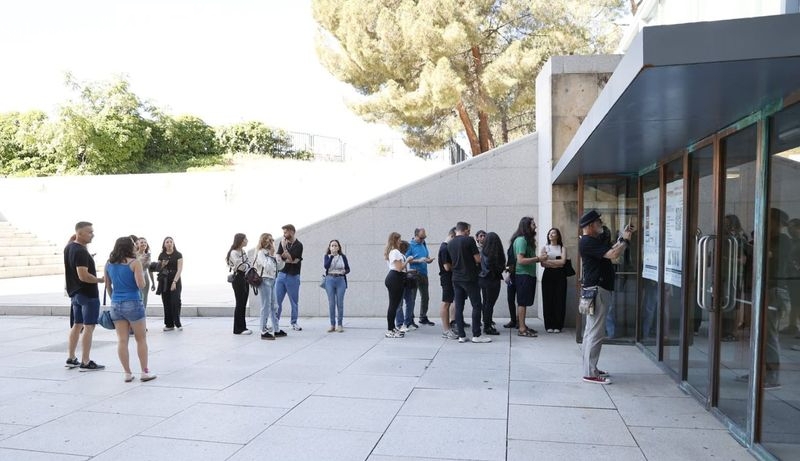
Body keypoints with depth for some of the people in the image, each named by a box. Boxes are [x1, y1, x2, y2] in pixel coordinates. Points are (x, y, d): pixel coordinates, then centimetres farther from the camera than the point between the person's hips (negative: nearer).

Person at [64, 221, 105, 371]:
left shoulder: (69, 247, 9)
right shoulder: (80, 251, -21)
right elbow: (83, 276, -27)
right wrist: (101, 280, -15)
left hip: (75, 292, 10)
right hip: (88, 294, -10)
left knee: (77, 325, 17)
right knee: (88, 327, -3)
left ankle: (71, 359, 24)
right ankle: (85, 363, 0)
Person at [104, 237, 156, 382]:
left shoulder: (109, 263, 7)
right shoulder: (135, 262, -10)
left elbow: (108, 286, 13)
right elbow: (141, 285, -15)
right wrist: (142, 275, 4)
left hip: (116, 305, 5)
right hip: (133, 304, -5)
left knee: (122, 340, 7)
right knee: (141, 339, 7)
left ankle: (127, 373, 12)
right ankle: (145, 372, 11)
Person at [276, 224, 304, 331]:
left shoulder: (298, 245, -6)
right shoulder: (282, 243, 9)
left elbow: (291, 259, -14)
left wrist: (284, 248, -12)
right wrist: (288, 259, -11)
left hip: (293, 276, -4)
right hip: (281, 274, 4)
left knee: (294, 301, 4)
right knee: (277, 300, 2)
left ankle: (294, 323, 15)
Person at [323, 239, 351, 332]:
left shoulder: (343, 257, 6)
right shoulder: (327, 256, 5)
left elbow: (348, 269, 7)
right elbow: (326, 266, -14)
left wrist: (344, 271, -15)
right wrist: (332, 256, -17)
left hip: (340, 280, 0)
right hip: (330, 280, 0)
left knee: (340, 303, 1)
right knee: (331, 303, 3)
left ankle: (339, 325, 8)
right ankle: (332, 325, 10)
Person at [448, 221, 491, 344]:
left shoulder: (450, 244, 8)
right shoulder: (469, 240, -9)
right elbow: (478, 259, -10)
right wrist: (475, 263, 13)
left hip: (456, 278, 6)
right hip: (469, 278, -6)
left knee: (458, 307, 6)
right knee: (477, 306, 1)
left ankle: (461, 335, 7)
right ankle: (476, 335, 1)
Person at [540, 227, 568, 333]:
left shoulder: (562, 248, 11)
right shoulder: (545, 248, 12)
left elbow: (563, 261, -5)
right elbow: (543, 263, 0)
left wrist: (549, 261, -6)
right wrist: (557, 263, -8)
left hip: (560, 276, 0)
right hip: (548, 275, 0)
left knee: (559, 300, -4)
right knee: (548, 300, -4)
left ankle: (558, 326, 2)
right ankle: (549, 325, 1)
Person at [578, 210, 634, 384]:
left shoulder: (593, 241, 17)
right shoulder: (588, 242, -17)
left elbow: (610, 251, 23)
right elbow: (613, 254, -24)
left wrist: (622, 237, 17)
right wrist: (626, 240, -8)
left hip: (598, 289, 11)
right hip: (597, 290, -11)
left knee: (591, 331, 14)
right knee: (596, 333, -9)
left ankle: (590, 368, 22)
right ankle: (590, 373, -6)